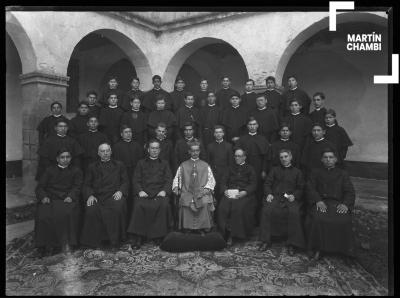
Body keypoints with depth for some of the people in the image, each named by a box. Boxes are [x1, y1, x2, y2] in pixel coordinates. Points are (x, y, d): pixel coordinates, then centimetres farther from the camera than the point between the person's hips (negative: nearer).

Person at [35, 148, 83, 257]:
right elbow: (40, 187, 14)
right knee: (43, 215, -30)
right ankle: (46, 245, -19)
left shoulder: (76, 171, 20)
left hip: (66, 199, -1)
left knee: (66, 213, -34)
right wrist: (43, 197, -8)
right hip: (50, 199, 1)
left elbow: (77, 187, 7)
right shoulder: (50, 170, 22)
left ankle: (65, 243, -24)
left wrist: (71, 196, -14)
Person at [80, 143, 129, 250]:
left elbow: (125, 182, 13)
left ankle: (115, 242, -20)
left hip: (114, 196, -1)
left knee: (118, 207, -33)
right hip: (97, 197, 1)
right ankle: (94, 242, -15)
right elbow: (86, 185, 14)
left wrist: (120, 191, -8)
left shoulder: (119, 165, 21)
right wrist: (90, 195, -7)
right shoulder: (92, 167, 23)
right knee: (91, 210, -30)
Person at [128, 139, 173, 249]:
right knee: (139, 205, -31)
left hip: (160, 193, 0)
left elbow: (168, 180, 11)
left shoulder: (164, 163, 23)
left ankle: (159, 236, -18)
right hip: (144, 193, 0)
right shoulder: (141, 163, 22)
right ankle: (138, 237, -20)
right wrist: (140, 191, -7)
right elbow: (136, 180, 12)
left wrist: (164, 191, -8)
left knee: (164, 205, -31)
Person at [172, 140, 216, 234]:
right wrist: (175, 187, -1)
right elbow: (176, 178, 18)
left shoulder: (205, 165, 19)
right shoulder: (183, 165, 20)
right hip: (187, 192, 0)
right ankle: (187, 230, -15)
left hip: (202, 192, 0)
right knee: (185, 202, -32)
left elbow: (211, 180, 11)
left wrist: (206, 188, -7)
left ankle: (203, 229, -17)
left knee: (205, 202, -32)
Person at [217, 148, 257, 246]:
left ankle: (233, 234, -21)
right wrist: (225, 190, -6)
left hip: (244, 194, -2)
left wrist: (244, 192, -14)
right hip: (229, 193, 3)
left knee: (238, 208, -32)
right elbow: (223, 181, 15)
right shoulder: (231, 168, 26)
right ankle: (225, 233, -22)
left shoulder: (250, 169, 17)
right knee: (223, 207, -27)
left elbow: (253, 184, 4)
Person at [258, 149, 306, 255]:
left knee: (294, 212, -32)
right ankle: (265, 241, -20)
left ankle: (291, 244, -21)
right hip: (275, 196, 1)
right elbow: (267, 183, 14)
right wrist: (269, 194, -5)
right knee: (267, 209, -30)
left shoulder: (297, 172, 20)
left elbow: (301, 188, 12)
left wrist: (294, 195, -9)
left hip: (291, 198, -1)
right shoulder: (275, 170, 24)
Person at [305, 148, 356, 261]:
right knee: (317, 219, -32)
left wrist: (345, 204, -11)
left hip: (337, 203, 1)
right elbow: (310, 188, 6)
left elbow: (350, 192, 10)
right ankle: (316, 249, -18)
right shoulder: (316, 172, 20)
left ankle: (344, 250, -12)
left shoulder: (342, 174, 22)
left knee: (344, 221, -30)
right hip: (320, 203, -1)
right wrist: (318, 201, -14)